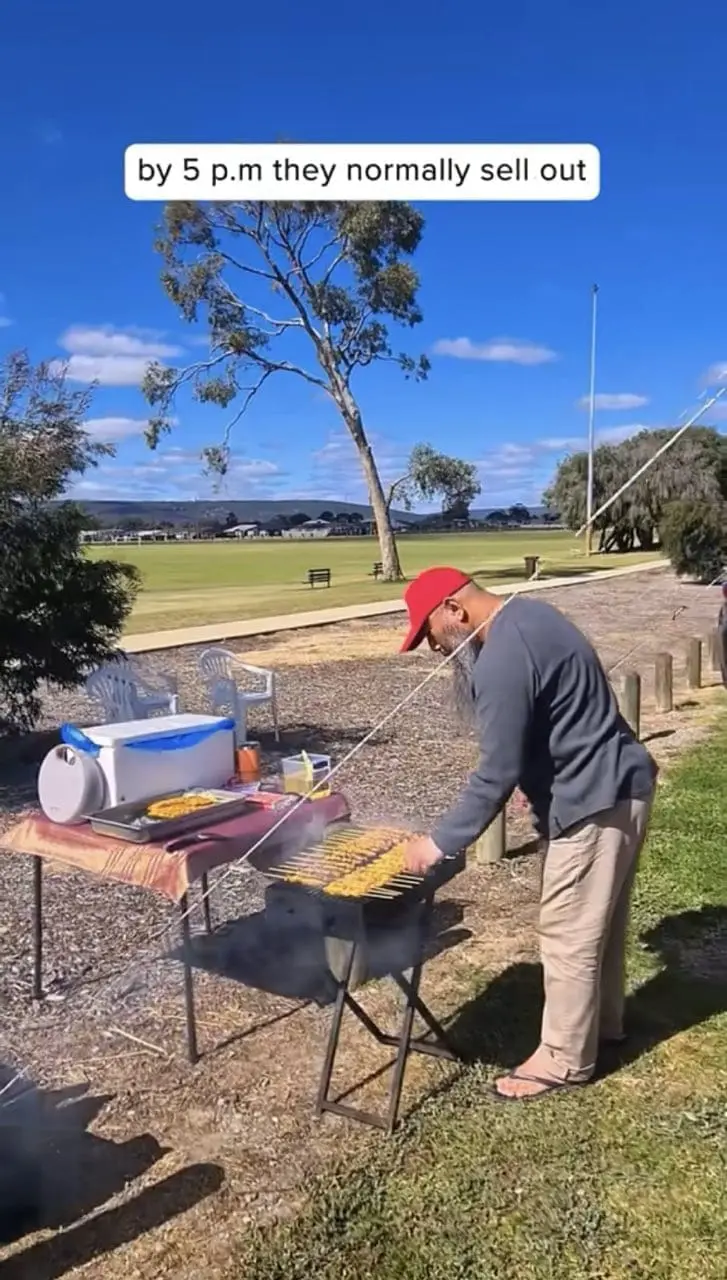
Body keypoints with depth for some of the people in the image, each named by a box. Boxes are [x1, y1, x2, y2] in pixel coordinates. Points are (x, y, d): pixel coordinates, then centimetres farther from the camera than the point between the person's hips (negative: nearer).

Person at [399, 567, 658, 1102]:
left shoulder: (502, 661, -26)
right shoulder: (527, 613, 6)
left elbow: (498, 774, -24)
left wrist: (441, 842, -16)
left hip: (592, 801, -10)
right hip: (618, 785, 10)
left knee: (568, 934, 4)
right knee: (600, 920, 23)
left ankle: (565, 1059, 21)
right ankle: (604, 1022, 41)